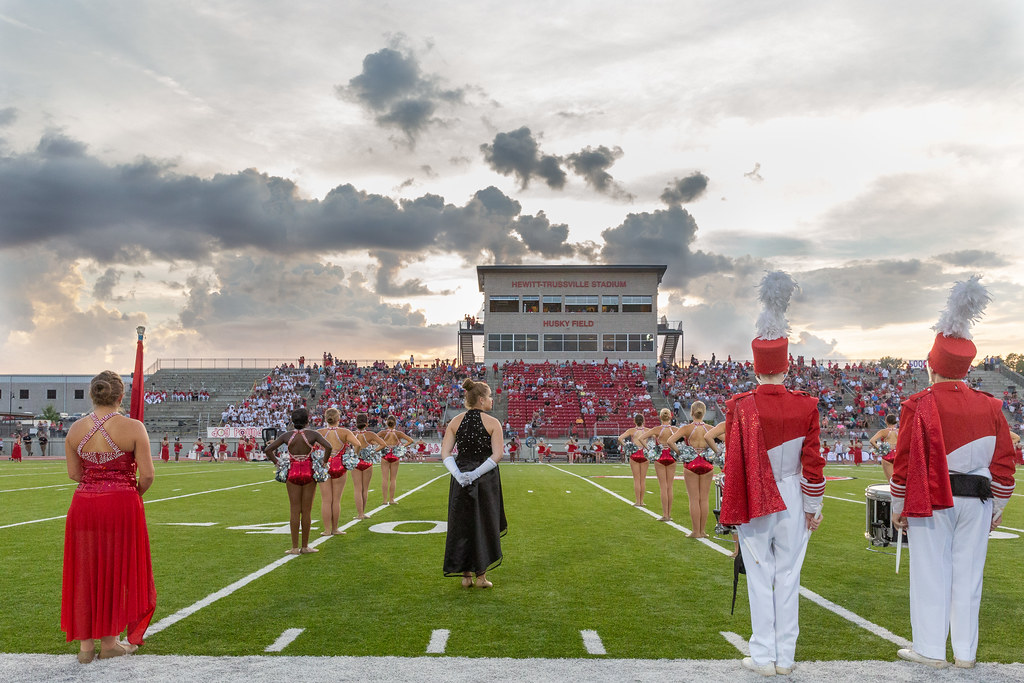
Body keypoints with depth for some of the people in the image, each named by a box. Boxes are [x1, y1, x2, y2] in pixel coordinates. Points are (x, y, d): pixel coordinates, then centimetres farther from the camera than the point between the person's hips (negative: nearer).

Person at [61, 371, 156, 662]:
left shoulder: (76, 429, 0)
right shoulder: (133, 428, -11)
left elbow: (73, 473, 6)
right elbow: (147, 474, -12)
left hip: (84, 504, 3)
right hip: (122, 505, -3)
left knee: (85, 573, 14)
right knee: (116, 571, 10)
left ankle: (85, 643, 21)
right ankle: (109, 642, 19)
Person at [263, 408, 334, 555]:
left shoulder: (287, 436, 0)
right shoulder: (312, 434, -5)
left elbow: (268, 450, -3)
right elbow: (328, 447, -17)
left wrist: (278, 464, 4)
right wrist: (323, 463, -6)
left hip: (293, 472, 1)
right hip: (309, 472, -1)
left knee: (295, 511, 7)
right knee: (306, 511, 6)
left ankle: (295, 548, 8)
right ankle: (305, 546, 11)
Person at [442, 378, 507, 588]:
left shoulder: (455, 421, 2)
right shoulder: (492, 423, -8)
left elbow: (445, 454, -4)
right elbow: (497, 455, -16)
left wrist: (459, 474, -10)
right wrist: (477, 473, -15)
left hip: (461, 480, 3)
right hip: (486, 481, -3)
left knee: (462, 526, 12)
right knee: (483, 526, 10)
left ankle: (466, 576, 18)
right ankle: (481, 576, 16)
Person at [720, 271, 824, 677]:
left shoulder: (740, 406, -10)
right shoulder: (806, 407, -6)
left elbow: (734, 465, -7)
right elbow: (813, 464, -2)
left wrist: (733, 512, 2)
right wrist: (814, 507, 10)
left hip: (755, 503, -1)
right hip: (793, 501, 2)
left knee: (760, 577, 6)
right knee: (788, 576, 10)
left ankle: (763, 657, 13)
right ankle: (786, 657, 18)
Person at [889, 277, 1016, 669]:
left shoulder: (919, 406, -11)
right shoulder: (990, 407, 1)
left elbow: (904, 463, -10)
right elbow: (1003, 464, 4)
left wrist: (898, 507, 0)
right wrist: (996, 507, 14)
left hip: (931, 502, -4)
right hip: (976, 502, 4)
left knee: (931, 574, 5)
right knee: (968, 574, 10)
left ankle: (930, 650, 12)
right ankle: (965, 652, 18)